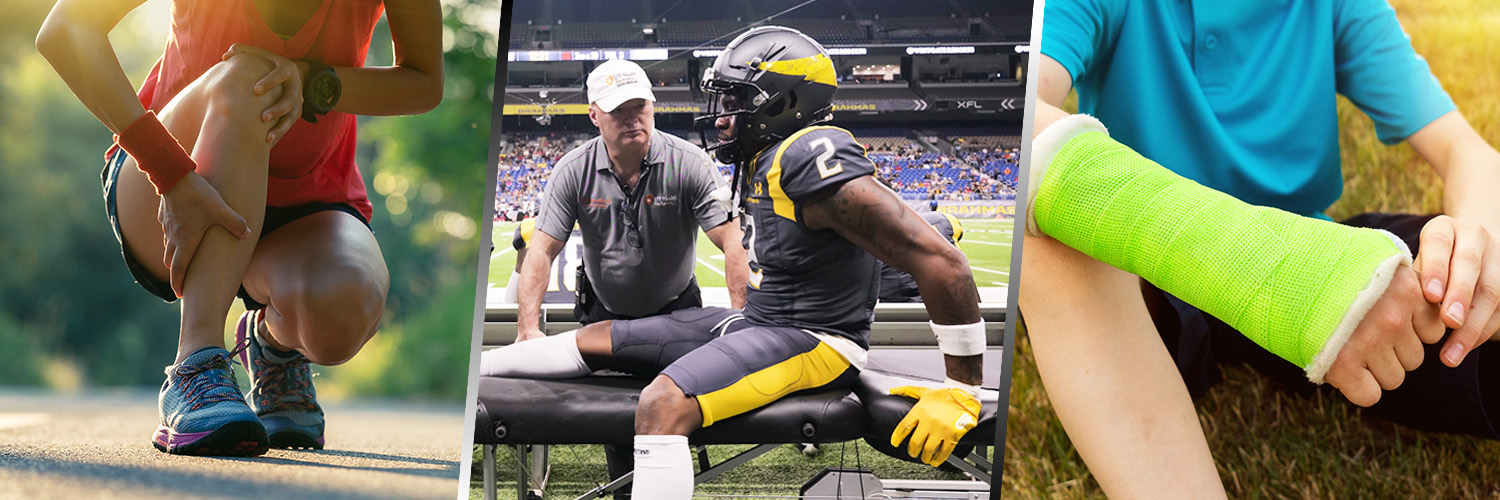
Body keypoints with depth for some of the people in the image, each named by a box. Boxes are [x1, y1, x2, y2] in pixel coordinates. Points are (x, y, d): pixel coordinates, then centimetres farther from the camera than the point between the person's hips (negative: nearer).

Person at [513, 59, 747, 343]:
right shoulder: (573, 171, -11)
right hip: (602, 314, 1)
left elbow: (733, 242, -22)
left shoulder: (690, 164, -17)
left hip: (677, 311, -1)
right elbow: (542, 251, -13)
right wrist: (528, 329, -26)